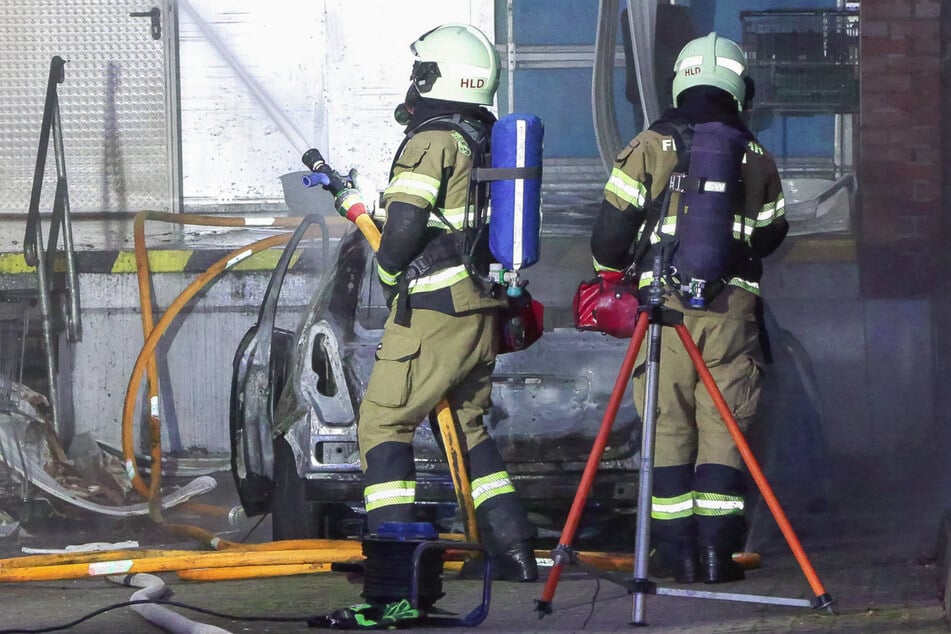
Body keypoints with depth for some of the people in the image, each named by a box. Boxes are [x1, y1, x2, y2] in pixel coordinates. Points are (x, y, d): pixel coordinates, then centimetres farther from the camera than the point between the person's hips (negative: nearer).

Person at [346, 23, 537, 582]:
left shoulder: (433, 141, -13)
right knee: (469, 425, 19)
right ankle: (516, 550, 14)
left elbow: (403, 226, -19)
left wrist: (388, 274, 0)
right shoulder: (491, 140, 12)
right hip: (485, 312, 8)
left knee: (383, 424, -1)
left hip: (433, 311, -8)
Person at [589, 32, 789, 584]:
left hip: (664, 304, -1)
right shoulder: (755, 156, 7)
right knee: (724, 427, 3)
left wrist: (608, 275, 18)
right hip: (734, 305, 1)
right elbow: (771, 232, 18)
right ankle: (718, 549, -2)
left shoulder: (651, 146, 1)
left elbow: (613, 224, 0)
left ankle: (676, 549, 1)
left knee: (669, 426, 4)